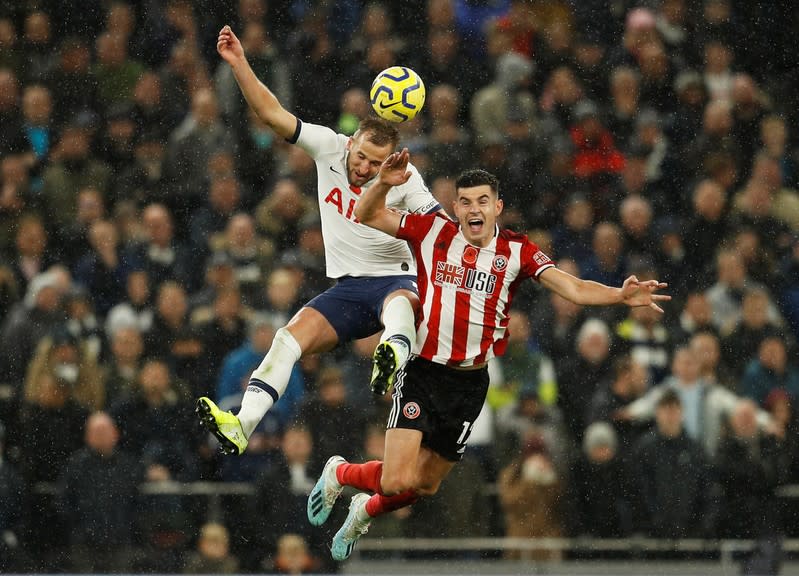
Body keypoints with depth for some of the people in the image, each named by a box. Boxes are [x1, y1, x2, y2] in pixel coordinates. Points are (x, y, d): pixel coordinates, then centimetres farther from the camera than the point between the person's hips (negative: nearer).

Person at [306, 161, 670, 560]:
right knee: (397, 480, -16)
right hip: (422, 373, -3)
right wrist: (384, 183, -18)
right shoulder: (433, 232, -3)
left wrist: (621, 296, -26)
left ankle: (365, 512, 44)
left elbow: (573, 288, -9)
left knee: (425, 486, 13)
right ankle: (338, 474, 17)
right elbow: (367, 215, 2)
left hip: (470, 384, 3)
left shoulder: (516, 252, 0)